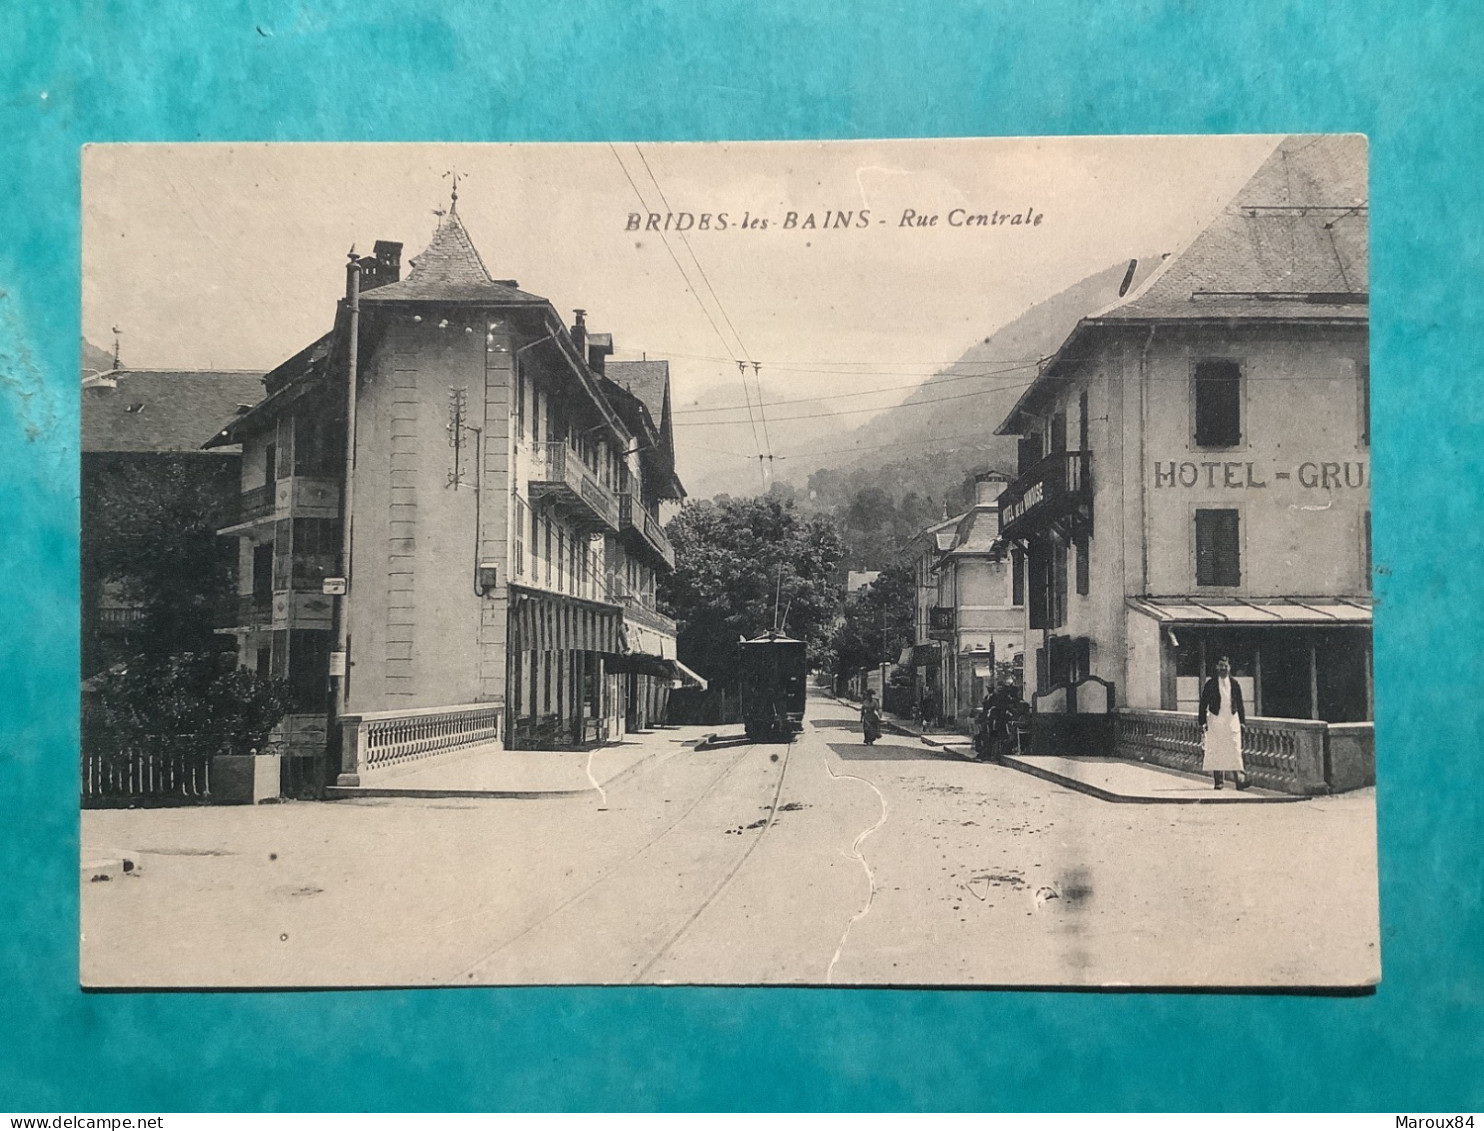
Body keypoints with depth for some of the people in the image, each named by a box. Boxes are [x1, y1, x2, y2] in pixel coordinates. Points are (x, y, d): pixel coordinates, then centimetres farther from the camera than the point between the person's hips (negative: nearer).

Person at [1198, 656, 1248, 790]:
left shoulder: (1234, 684, 8)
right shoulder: (1210, 684, 1)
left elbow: (1240, 704, 14)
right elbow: (1203, 704, 1)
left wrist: (1242, 721, 10)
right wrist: (1203, 722, -4)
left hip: (1232, 720, 2)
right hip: (1215, 720, -2)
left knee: (1235, 750, -5)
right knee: (1215, 750, -1)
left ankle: (1238, 779, -7)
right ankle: (1217, 781, 5)